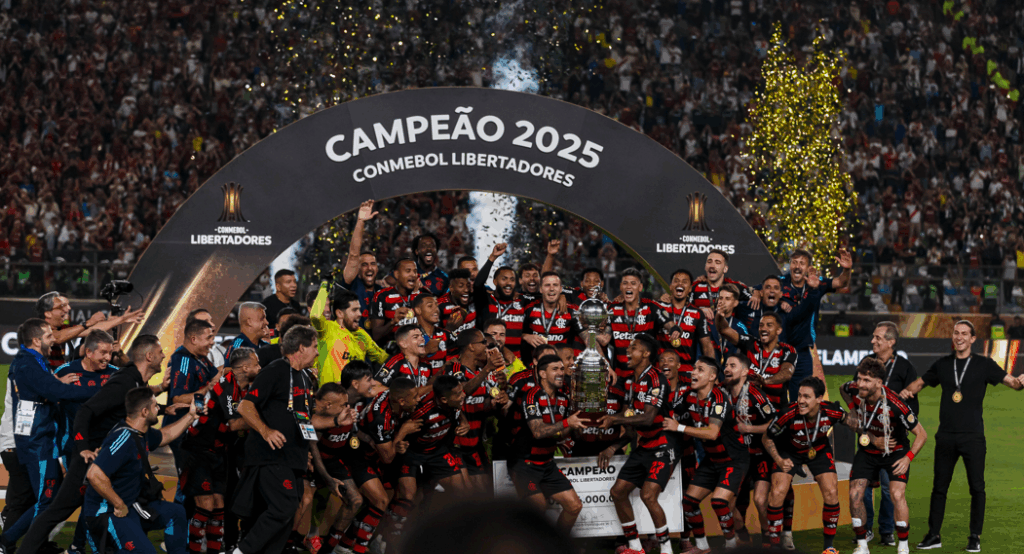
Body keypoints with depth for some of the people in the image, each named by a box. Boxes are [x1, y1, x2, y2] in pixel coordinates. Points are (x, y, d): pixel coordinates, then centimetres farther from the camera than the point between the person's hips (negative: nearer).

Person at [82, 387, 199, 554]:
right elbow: (95, 475, -33)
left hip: (131, 505, 10)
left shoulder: (142, 433, 6)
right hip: (106, 513, -10)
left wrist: (190, 416, 29)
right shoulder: (123, 439, -26)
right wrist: (119, 505, -25)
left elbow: (165, 435, 32)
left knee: (176, 513, 14)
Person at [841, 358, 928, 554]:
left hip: (895, 451, -4)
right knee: (855, 494, -7)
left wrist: (908, 458, -31)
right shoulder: (854, 391, -19)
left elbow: (921, 434, -22)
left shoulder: (895, 405, -32)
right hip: (867, 450, 4)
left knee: (897, 494, -20)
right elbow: (842, 388, 10)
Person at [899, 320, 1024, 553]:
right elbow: (921, 382, 20)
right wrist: (908, 390, -1)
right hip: (946, 435, 3)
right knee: (939, 487, 7)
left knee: (977, 487, -1)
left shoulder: (983, 364, 1)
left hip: (973, 436, -3)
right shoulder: (943, 364, 10)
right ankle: (934, 535, 14)